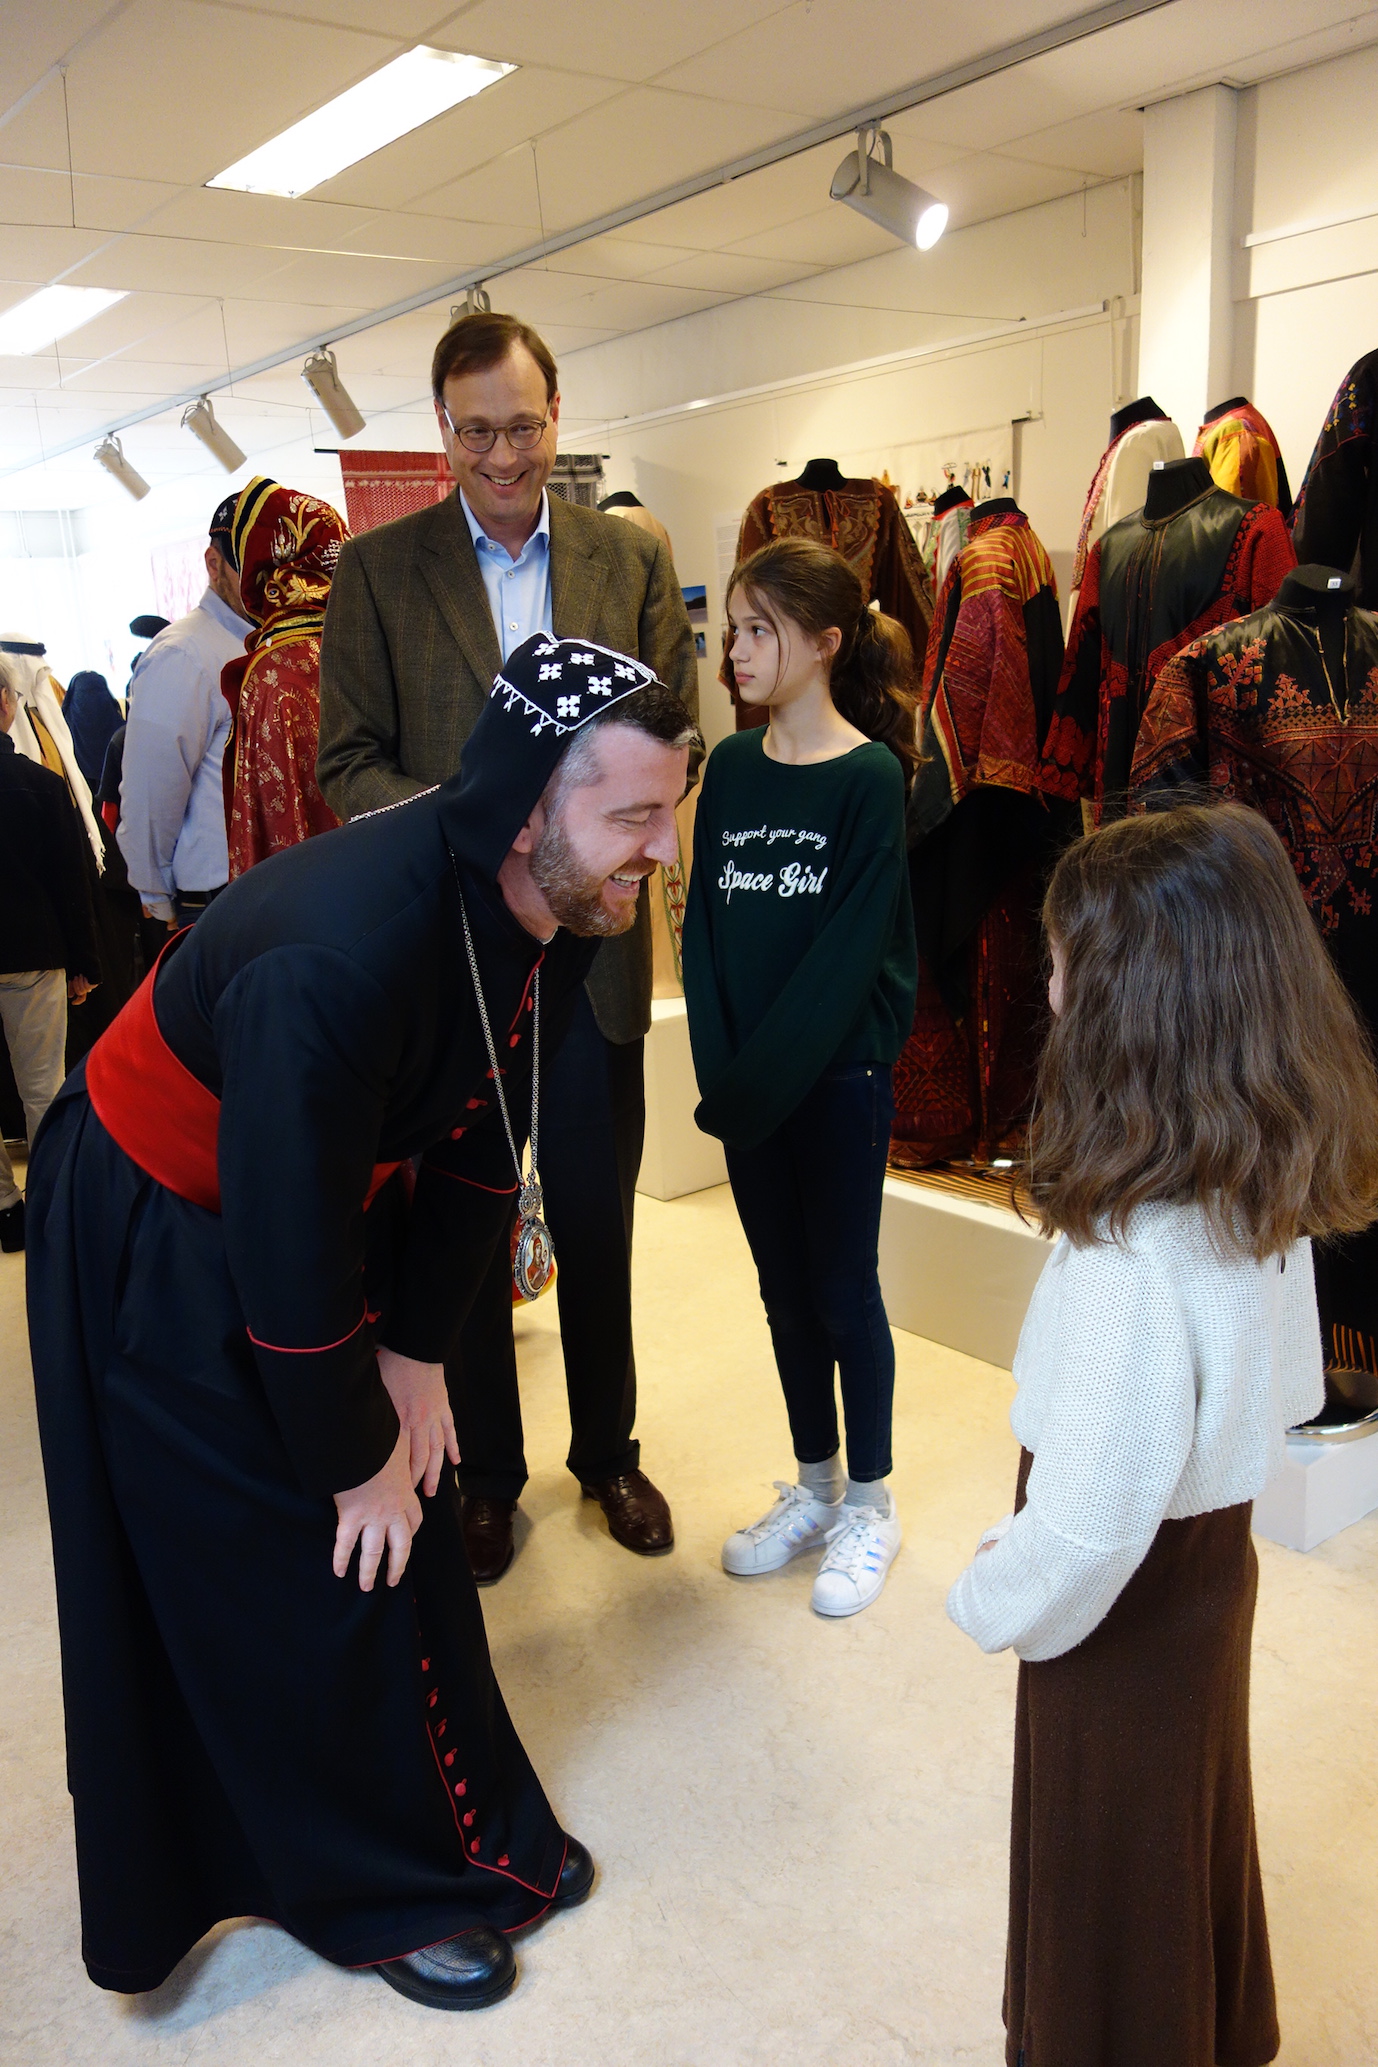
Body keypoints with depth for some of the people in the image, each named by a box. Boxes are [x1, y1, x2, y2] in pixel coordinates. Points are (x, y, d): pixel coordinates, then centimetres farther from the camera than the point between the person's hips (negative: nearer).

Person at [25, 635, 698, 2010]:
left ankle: (473, 1823, 37)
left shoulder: (555, 912, -15)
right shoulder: (338, 955, -40)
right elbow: (286, 1248, -31)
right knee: (296, 1576, 5)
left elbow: (477, 1139, -3)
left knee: (409, 1516, 15)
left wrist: (416, 1351, -1)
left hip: (335, 1192, 7)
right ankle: (384, 1893, 28)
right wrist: (353, 1457, -16)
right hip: (159, 1250, -7)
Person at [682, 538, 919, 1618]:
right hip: (747, 1081, 5)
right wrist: (721, 1070, -8)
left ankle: (870, 1504, 26)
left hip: (839, 1074, -5)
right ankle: (814, 1488, 33)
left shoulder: (870, 778, -11)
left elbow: (848, 951, -16)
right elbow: (705, 924, 2)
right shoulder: (732, 767, 5)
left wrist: (762, 1077, -18)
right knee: (785, 1287, 15)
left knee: (844, 1288, 7)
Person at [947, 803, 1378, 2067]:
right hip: (1214, 1555, 8)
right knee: (1191, 1842, 30)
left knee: (1102, 1882, 18)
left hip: (1121, 1615, -8)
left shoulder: (1130, 1256, -36)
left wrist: (990, 1604, -12)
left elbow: (1086, 1528, -31)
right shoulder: (1275, 1190, -11)